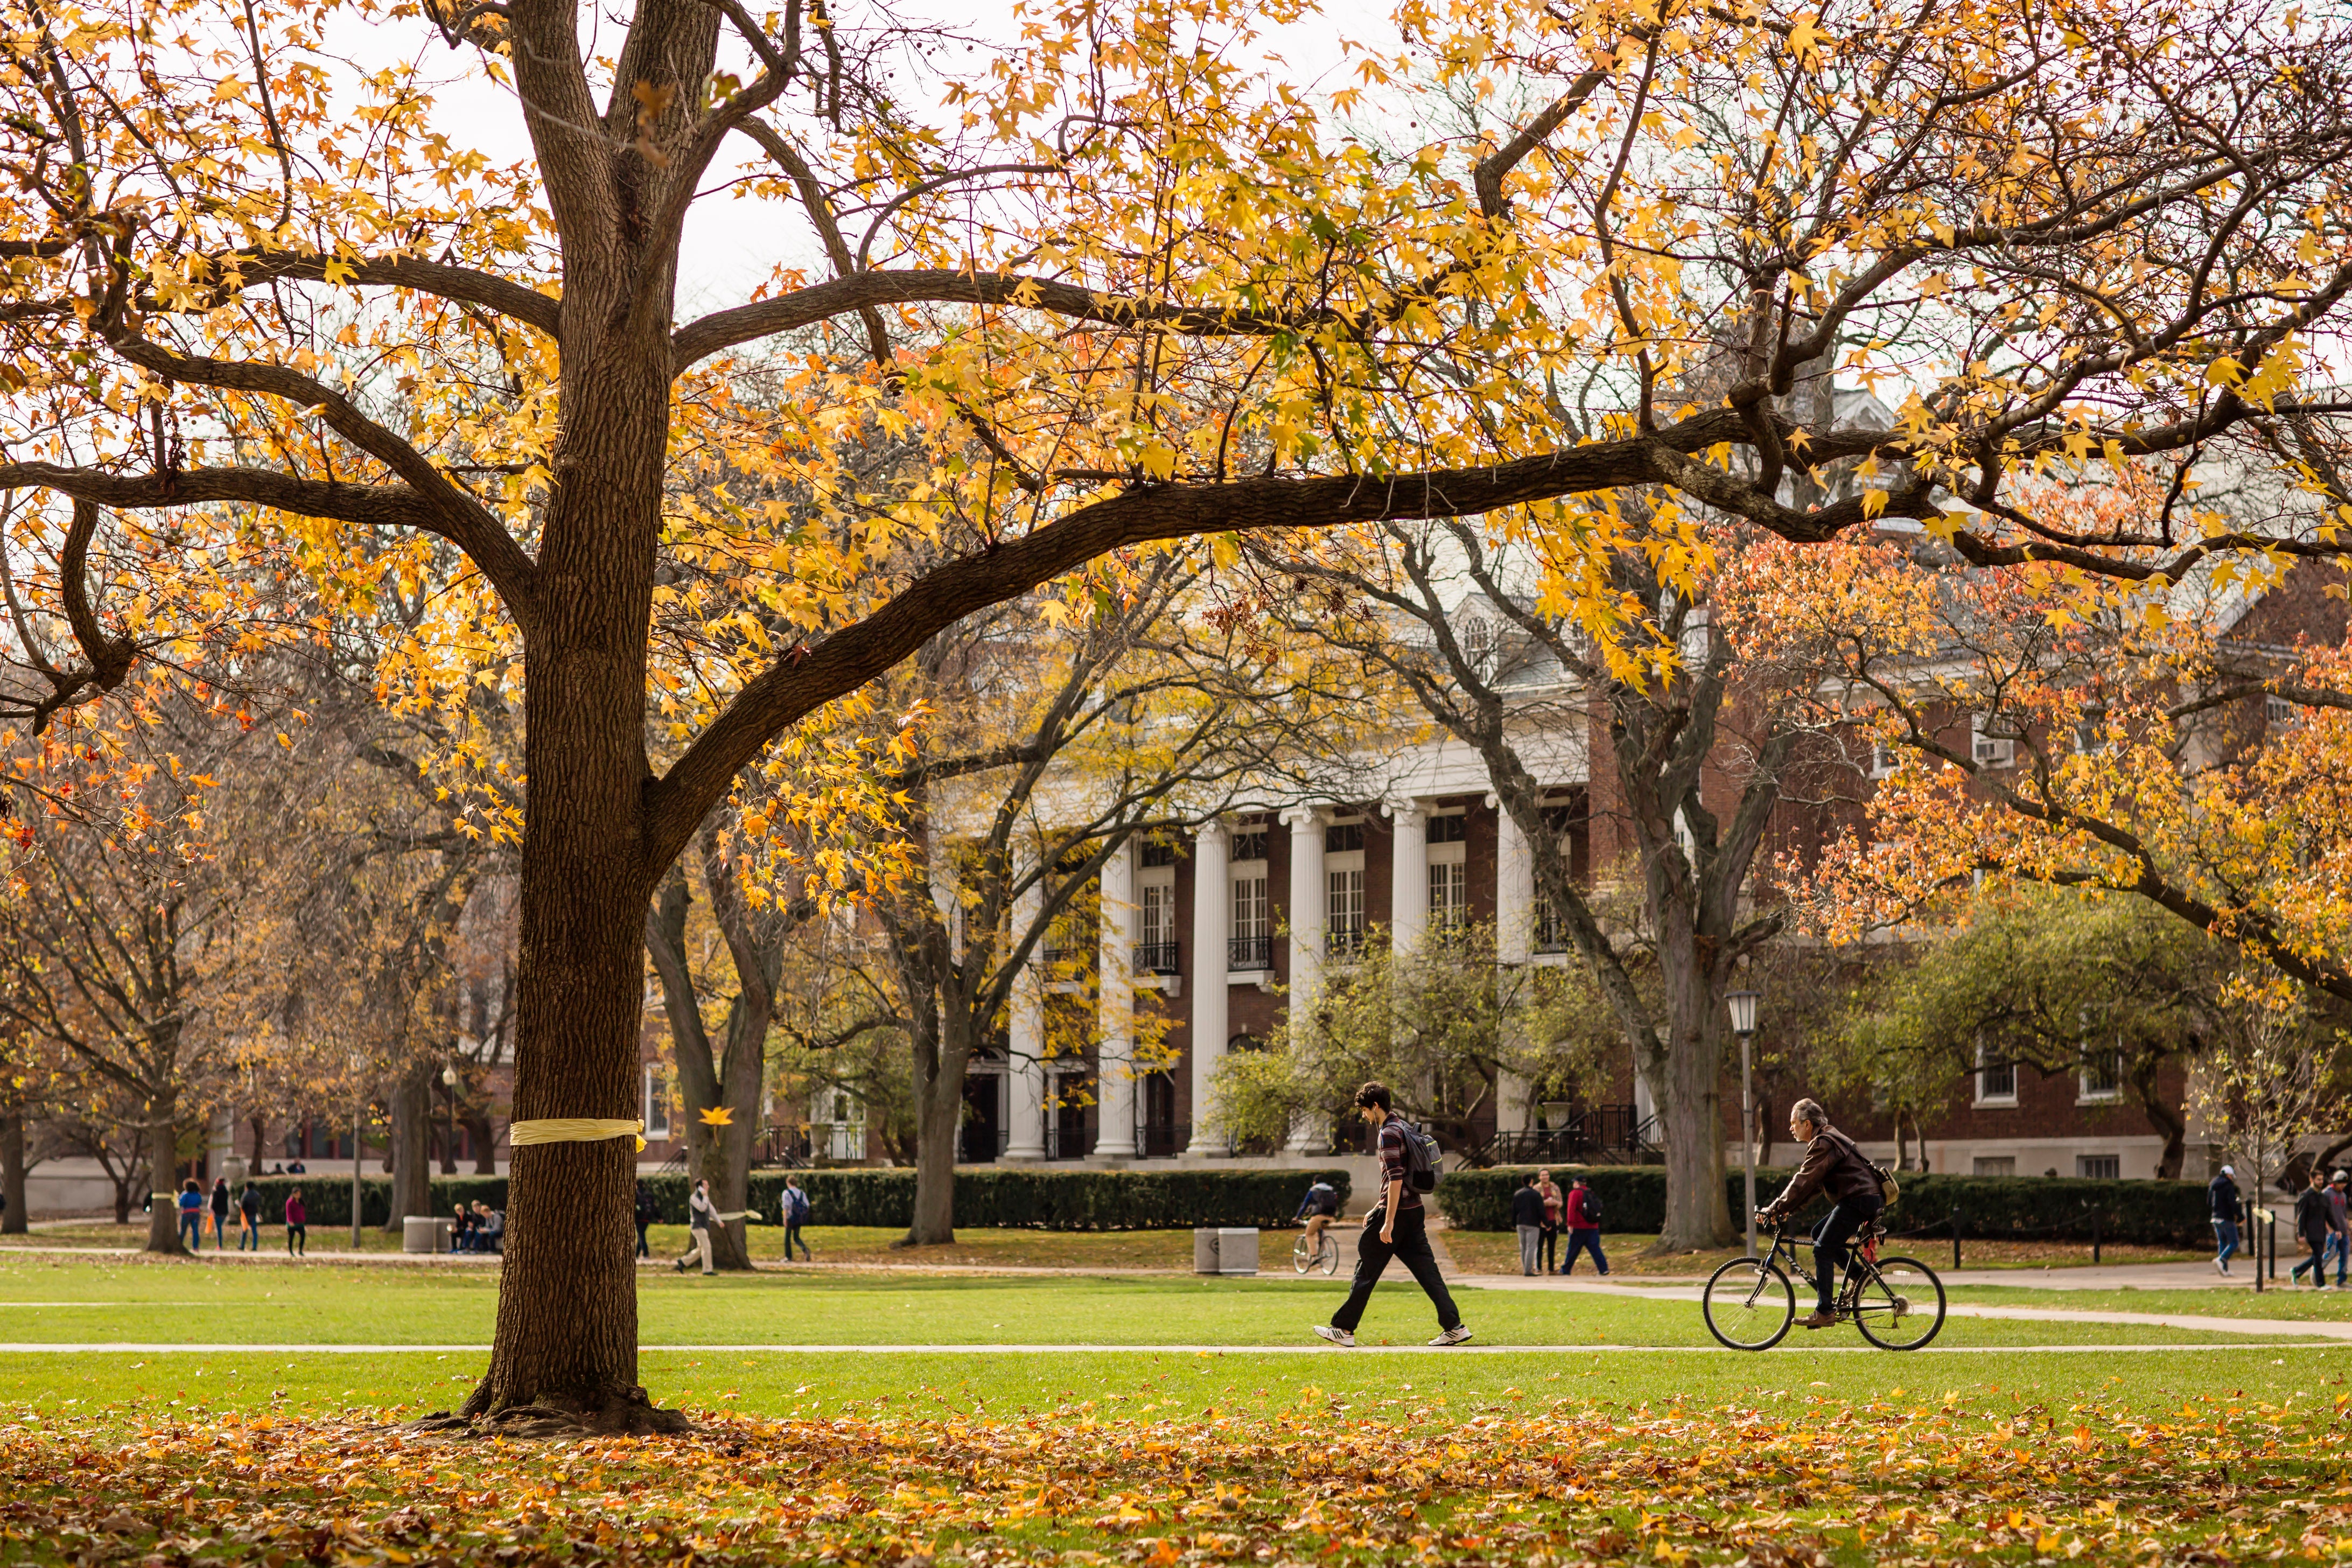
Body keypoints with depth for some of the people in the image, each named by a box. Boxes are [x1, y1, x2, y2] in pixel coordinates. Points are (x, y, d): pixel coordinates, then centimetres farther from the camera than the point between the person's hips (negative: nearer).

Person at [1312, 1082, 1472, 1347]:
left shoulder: (1389, 1134, -13)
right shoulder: (1402, 1127, 17)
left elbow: (1396, 1179, -21)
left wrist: (1388, 1221, -22)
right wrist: (1377, 1210, 29)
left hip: (1397, 1213, -9)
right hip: (1415, 1211, 9)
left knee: (1366, 1270, 0)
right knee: (1426, 1269, 5)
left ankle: (1344, 1329, 7)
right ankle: (1454, 1327, -2)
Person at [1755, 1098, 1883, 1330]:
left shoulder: (1823, 1143, -13)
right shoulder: (1826, 1140, 20)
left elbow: (1803, 1182, -18)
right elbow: (1809, 1184, 21)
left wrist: (1775, 1209, -15)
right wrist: (1782, 1209, 13)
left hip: (1858, 1201, -10)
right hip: (1859, 1199, 10)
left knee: (1823, 1249, -9)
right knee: (1819, 1233, 17)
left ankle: (1825, 1312, -11)